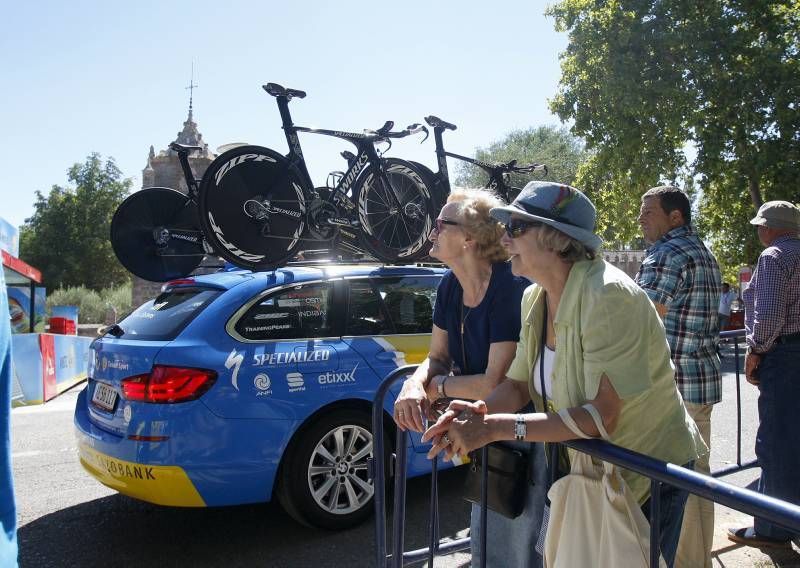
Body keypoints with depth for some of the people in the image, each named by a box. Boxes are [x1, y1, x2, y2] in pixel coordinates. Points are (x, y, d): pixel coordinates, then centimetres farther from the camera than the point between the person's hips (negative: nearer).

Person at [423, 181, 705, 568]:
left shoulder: (608, 295, -29)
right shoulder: (535, 299, -3)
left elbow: (601, 416, -32)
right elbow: (518, 383, -1)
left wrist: (497, 426, -35)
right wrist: (478, 412, -23)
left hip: (650, 476, -7)